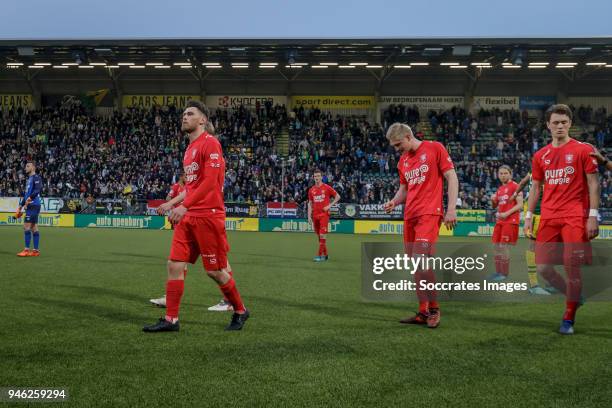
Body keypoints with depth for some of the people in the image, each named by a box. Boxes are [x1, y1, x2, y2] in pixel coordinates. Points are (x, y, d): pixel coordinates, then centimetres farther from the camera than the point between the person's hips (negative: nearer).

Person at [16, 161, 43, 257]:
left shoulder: (36, 178, -7)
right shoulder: (29, 179, 22)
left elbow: (38, 190, -23)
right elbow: (26, 194, 27)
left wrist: (29, 199, -31)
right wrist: (20, 206, 25)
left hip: (33, 205, -9)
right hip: (30, 206, 9)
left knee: (26, 226, -10)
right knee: (34, 227, 8)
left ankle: (27, 250, -8)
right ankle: (36, 250, 9)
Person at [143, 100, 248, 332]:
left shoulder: (210, 143, -9)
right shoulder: (190, 149, 18)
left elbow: (210, 181, -19)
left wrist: (184, 206, -23)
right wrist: (175, 203, 18)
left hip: (208, 215, -8)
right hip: (188, 217, 8)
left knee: (215, 271, 1)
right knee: (175, 265, 1)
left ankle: (240, 311, 21)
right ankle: (171, 319, 7)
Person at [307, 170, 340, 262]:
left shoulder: (327, 188, -3)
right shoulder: (311, 190, 9)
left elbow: (337, 196, 3)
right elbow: (310, 204, 12)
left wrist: (330, 205, -7)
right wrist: (309, 216, 6)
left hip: (324, 214, -5)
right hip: (315, 215, 5)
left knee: (322, 235, -11)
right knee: (319, 236, 9)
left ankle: (320, 255, -11)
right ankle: (325, 254, 21)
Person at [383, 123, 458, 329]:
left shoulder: (435, 148, -1)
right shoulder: (403, 161, 18)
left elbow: (451, 177, -3)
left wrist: (451, 209, -12)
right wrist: (394, 202, 2)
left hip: (429, 213, -7)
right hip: (410, 216, 7)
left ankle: (434, 308, -1)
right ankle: (423, 312, 14)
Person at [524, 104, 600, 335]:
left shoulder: (583, 150, 1)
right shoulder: (540, 155, 12)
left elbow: (593, 184, -2)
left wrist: (593, 216, -9)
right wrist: (529, 216, 10)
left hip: (575, 217, -4)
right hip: (548, 218, 4)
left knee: (572, 268, -6)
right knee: (543, 267, 0)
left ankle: (568, 319, 8)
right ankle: (574, 296, 26)